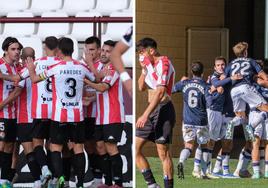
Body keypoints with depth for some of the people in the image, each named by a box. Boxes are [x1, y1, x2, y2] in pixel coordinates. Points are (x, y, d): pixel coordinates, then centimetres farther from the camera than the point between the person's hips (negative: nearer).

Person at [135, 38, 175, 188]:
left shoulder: (163, 63, -13)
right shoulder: (151, 65, 15)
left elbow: (160, 92, -22)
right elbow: (141, 87, 24)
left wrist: (145, 115, -26)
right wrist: (144, 69, 8)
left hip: (163, 109, -9)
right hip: (152, 110, 9)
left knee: (163, 152, -9)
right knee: (135, 148, 4)